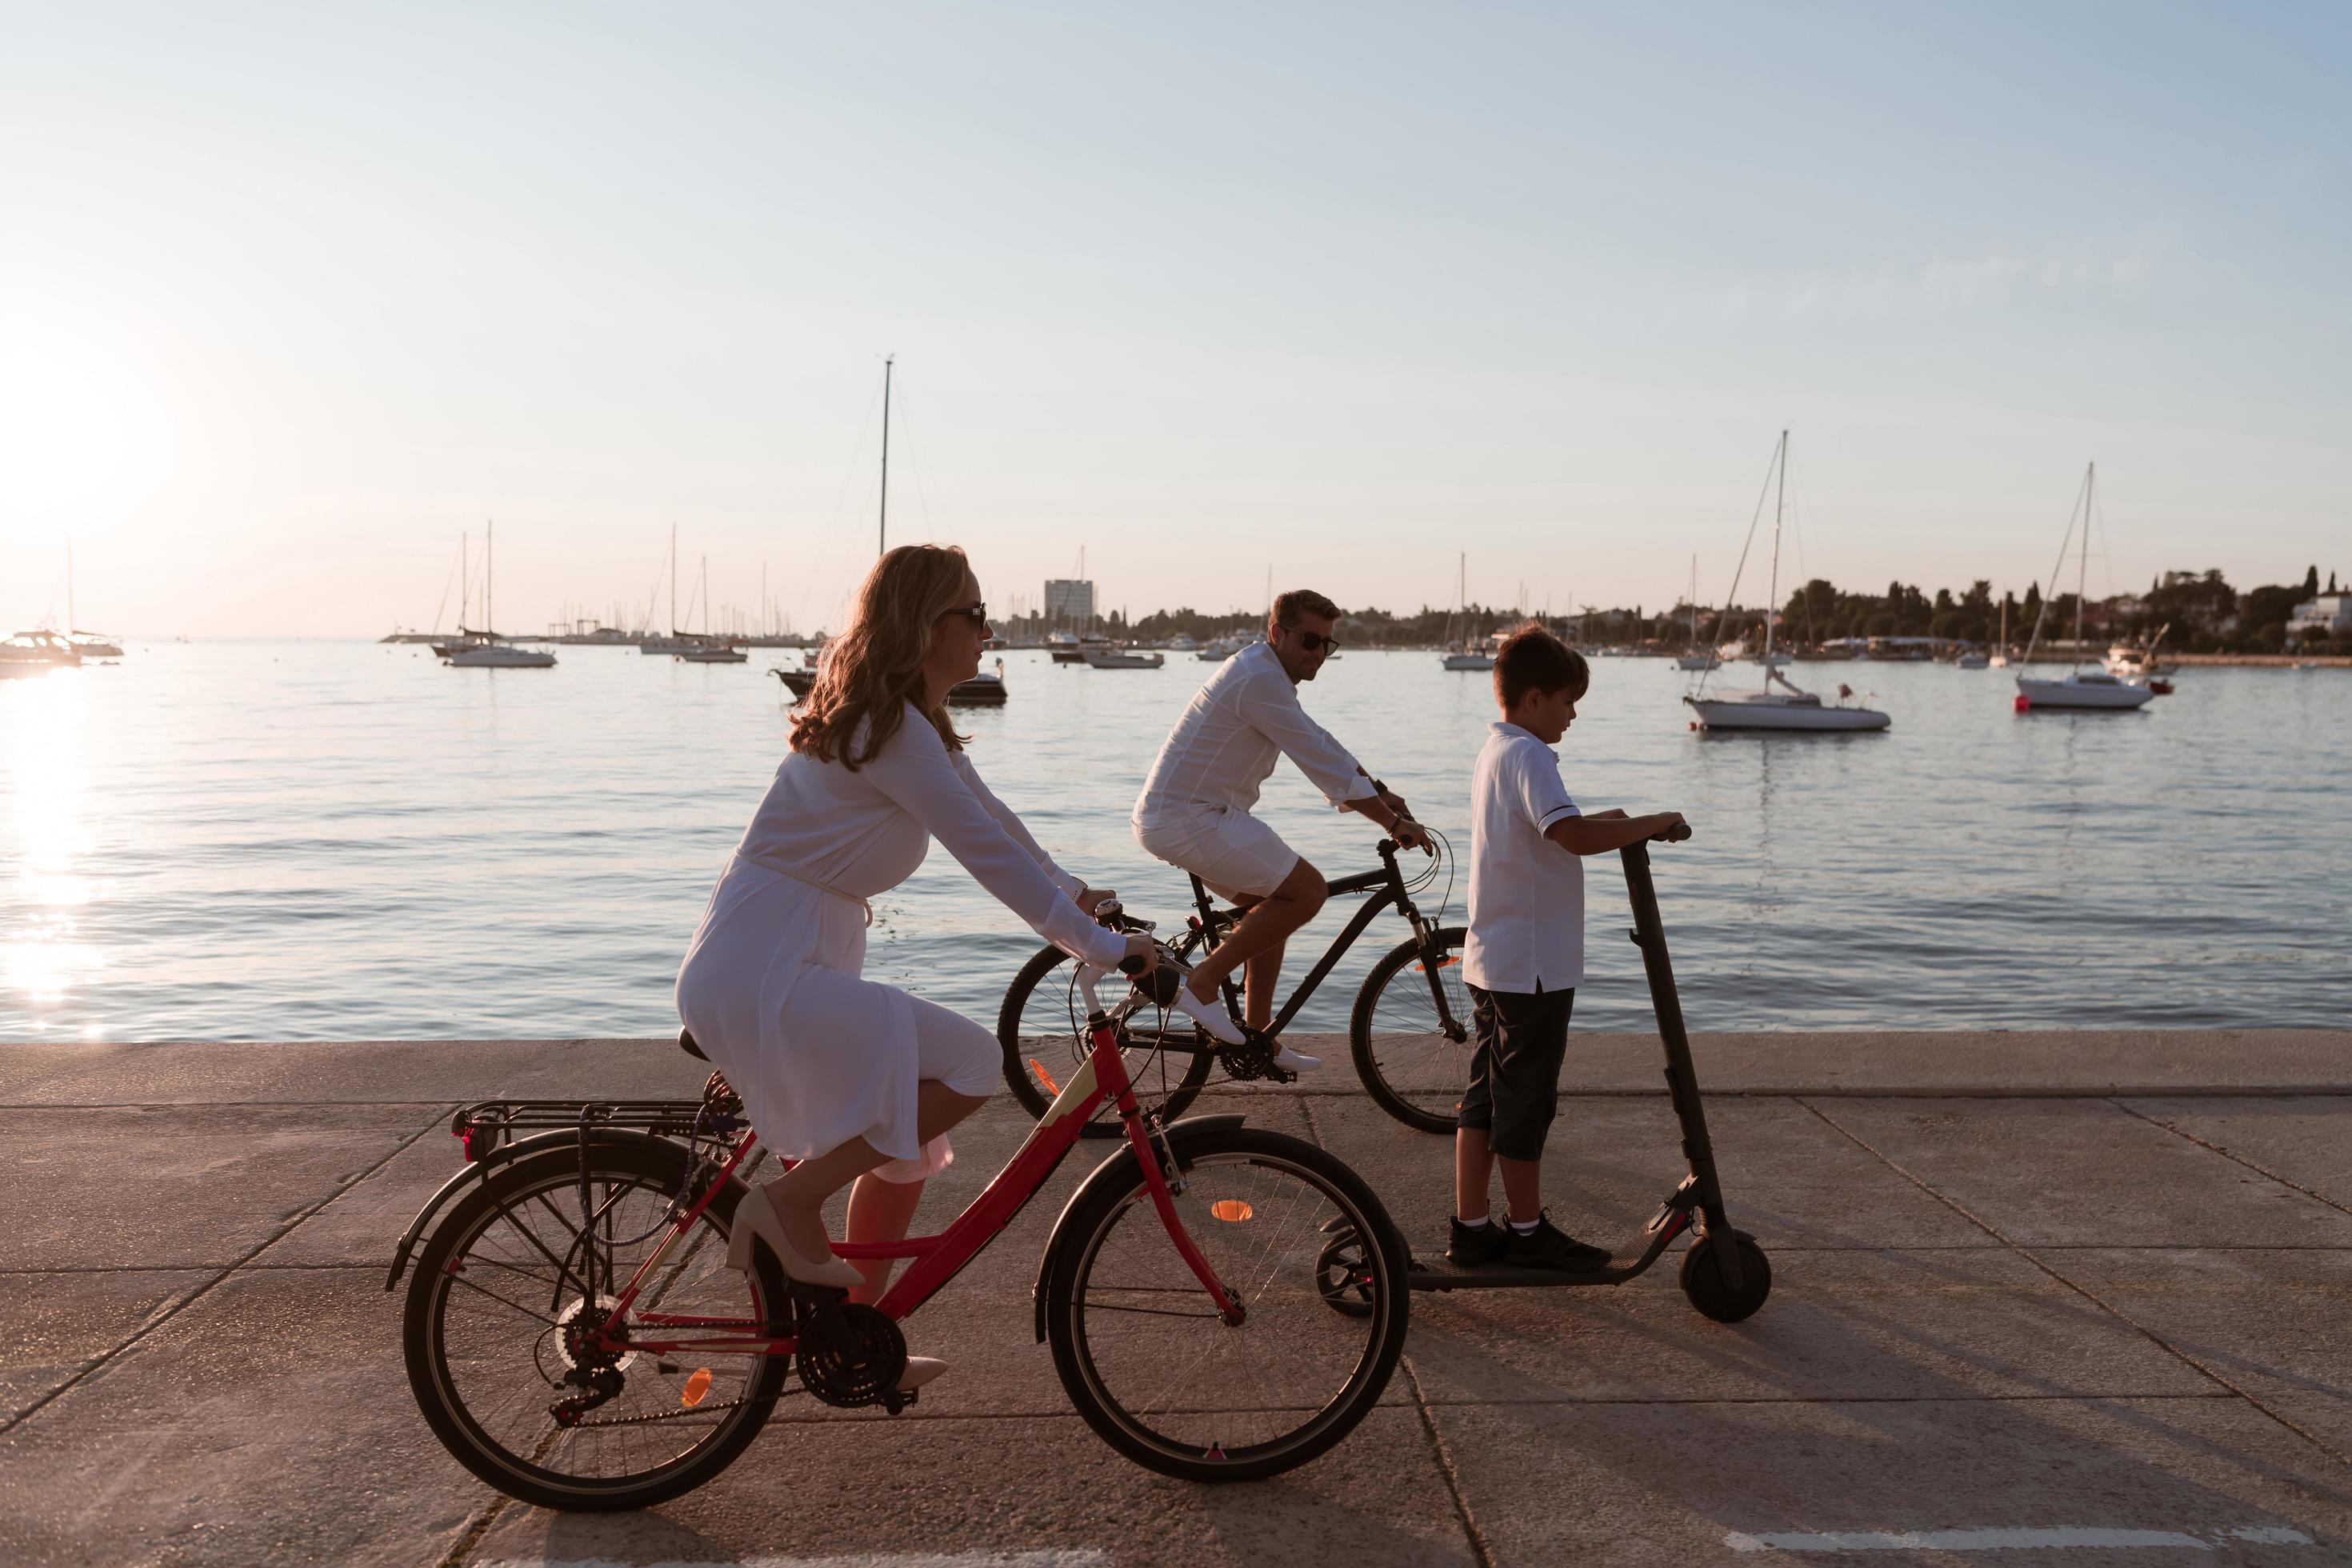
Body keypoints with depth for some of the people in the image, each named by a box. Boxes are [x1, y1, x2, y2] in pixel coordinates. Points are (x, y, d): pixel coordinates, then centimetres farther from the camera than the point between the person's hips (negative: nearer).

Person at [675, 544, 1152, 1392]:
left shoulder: (913, 717, 12)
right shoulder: (892, 728, -19)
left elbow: (988, 810, 23)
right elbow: (986, 850, -22)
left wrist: (1070, 890, 30)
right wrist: (1101, 946, -19)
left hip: (793, 963, 10)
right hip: (761, 976, -10)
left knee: (905, 1148, 15)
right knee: (968, 1064, -18)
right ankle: (791, 1200, -6)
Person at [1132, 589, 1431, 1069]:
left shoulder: (1267, 674, 17)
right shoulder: (1260, 680, -17)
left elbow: (1322, 744, 25)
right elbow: (1322, 761, -20)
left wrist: (1380, 793, 21)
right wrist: (1395, 823, -15)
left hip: (1174, 815, 11)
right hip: (1188, 819, -11)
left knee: (1278, 905, 18)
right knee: (1307, 890, -14)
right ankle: (1202, 984, -8)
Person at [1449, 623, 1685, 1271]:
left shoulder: (1493, 751, 15)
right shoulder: (1528, 755, -17)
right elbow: (1573, 836, -32)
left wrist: (1604, 823, 22)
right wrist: (1649, 824, -21)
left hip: (1492, 960, 10)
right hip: (1533, 966, -10)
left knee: (1485, 1093, 12)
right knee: (1526, 1100, 3)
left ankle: (1470, 1228, 19)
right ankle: (1528, 1232, 16)